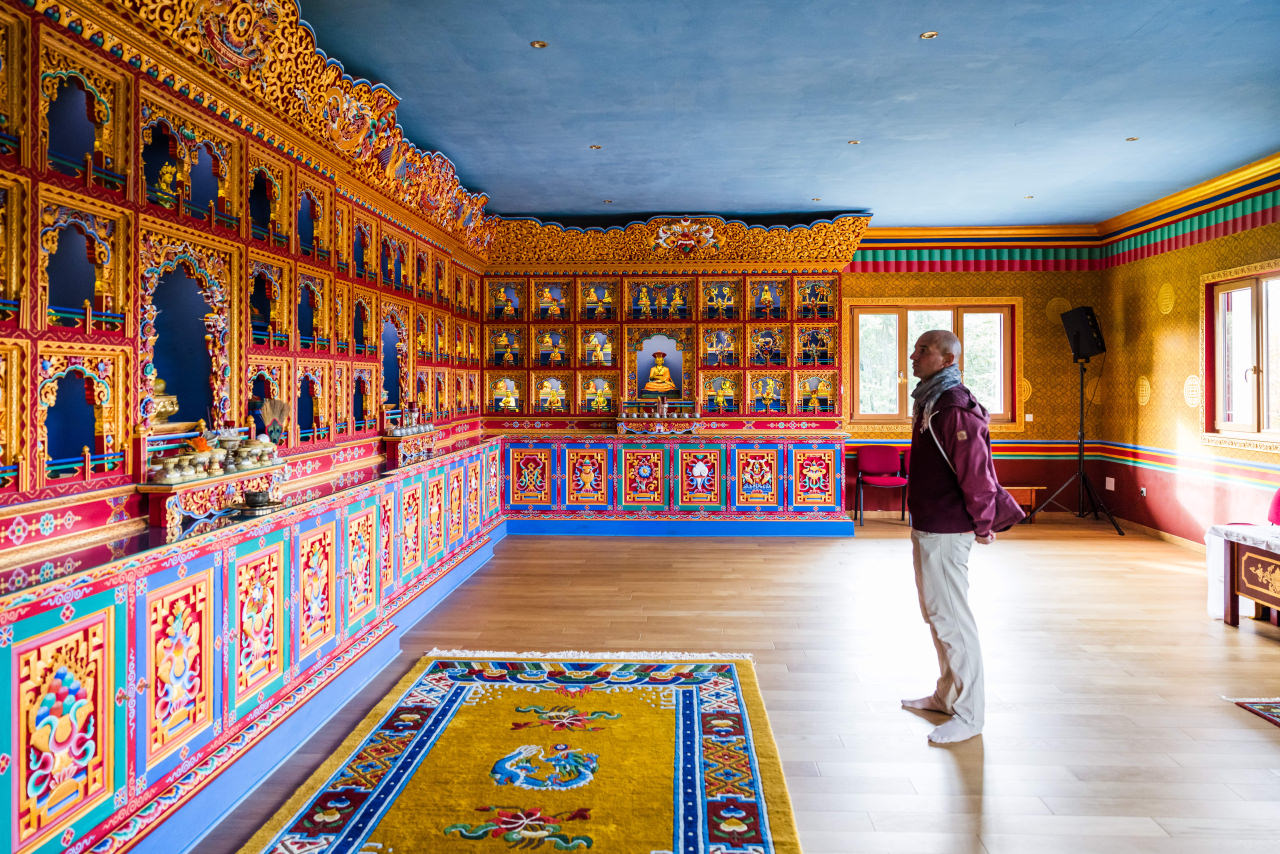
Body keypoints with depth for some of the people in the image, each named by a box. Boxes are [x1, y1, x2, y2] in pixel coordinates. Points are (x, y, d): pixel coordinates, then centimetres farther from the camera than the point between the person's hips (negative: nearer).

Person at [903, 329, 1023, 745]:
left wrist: (983, 524, -14)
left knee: (952, 619, -2)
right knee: (935, 614, 19)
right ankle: (946, 695, 33)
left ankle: (968, 714, 11)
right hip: (926, 526, 10)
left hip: (947, 531, -10)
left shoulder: (955, 409, -20)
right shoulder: (929, 402, 12)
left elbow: (976, 469, -23)